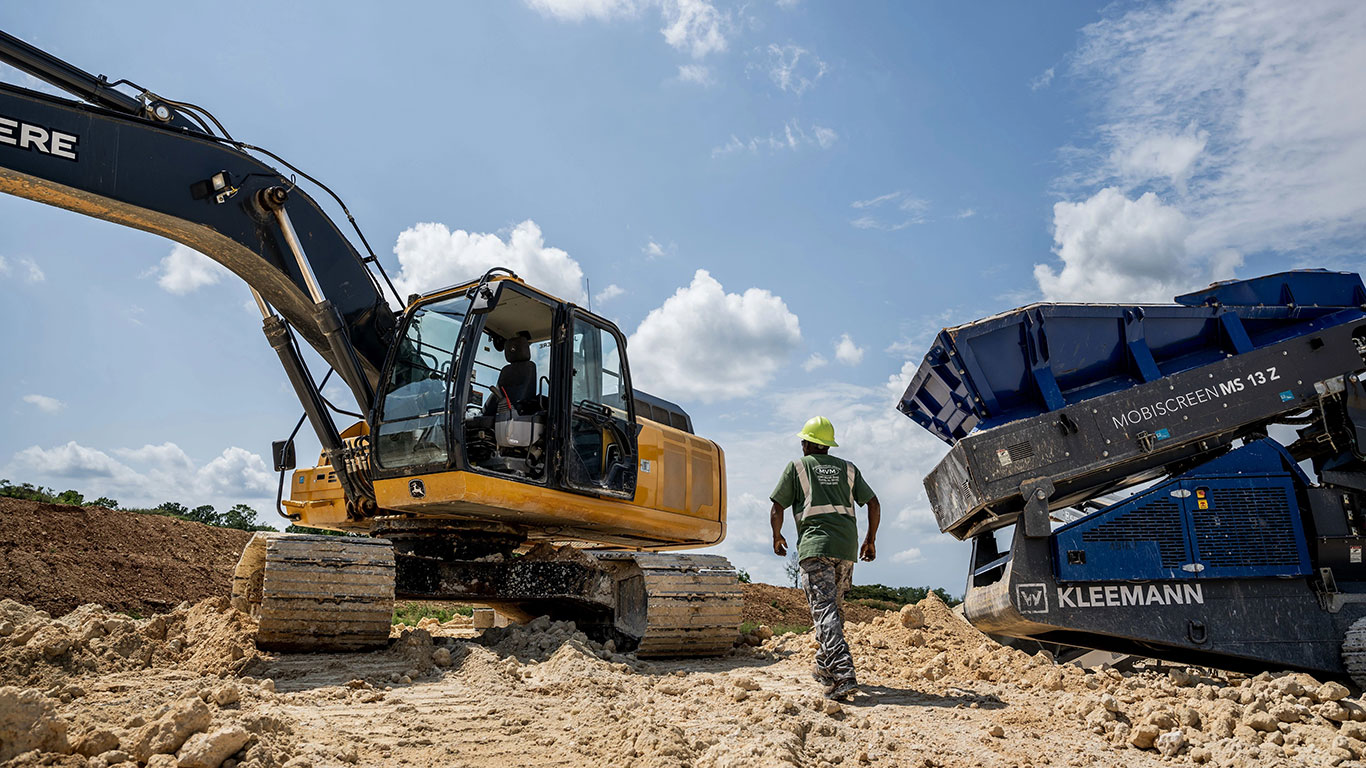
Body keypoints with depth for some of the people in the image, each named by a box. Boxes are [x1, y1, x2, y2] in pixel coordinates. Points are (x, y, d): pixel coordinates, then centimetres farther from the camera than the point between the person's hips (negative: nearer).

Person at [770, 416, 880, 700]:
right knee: (835, 607, 18)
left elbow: (776, 509, 5)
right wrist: (870, 540, 21)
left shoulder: (797, 467, 8)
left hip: (815, 545, -5)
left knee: (824, 610, -12)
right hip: (847, 546, 5)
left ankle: (843, 675, -24)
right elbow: (873, 503, 12)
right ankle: (825, 667, 29)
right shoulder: (847, 469, 19)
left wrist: (777, 537, 21)